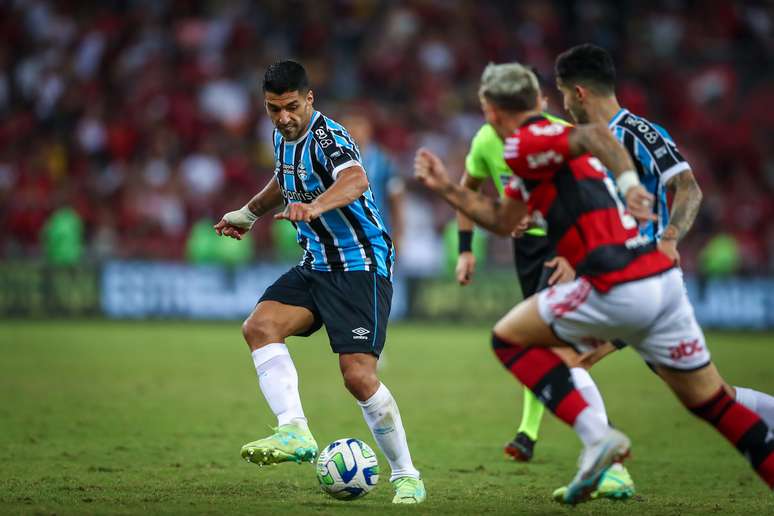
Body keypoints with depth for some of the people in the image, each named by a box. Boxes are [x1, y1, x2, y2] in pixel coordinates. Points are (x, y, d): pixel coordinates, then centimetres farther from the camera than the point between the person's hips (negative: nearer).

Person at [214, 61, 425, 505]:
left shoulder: (328, 137, -19)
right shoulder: (284, 137, 7)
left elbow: (355, 180, -42)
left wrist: (314, 207, -60)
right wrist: (248, 213, 41)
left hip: (360, 265, -8)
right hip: (317, 265, 8)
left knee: (359, 375, -15)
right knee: (260, 326, -18)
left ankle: (406, 476, 1)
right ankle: (295, 432, -26)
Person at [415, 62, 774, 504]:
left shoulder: (523, 145, -3)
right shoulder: (538, 153, 24)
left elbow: (594, 135, -22)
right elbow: (502, 221, 35)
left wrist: (628, 184, -36)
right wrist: (446, 188, 33)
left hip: (618, 291, -8)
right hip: (665, 281, 8)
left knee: (509, 338, 13)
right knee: (714, 404, 14)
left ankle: (596, 435, -1)